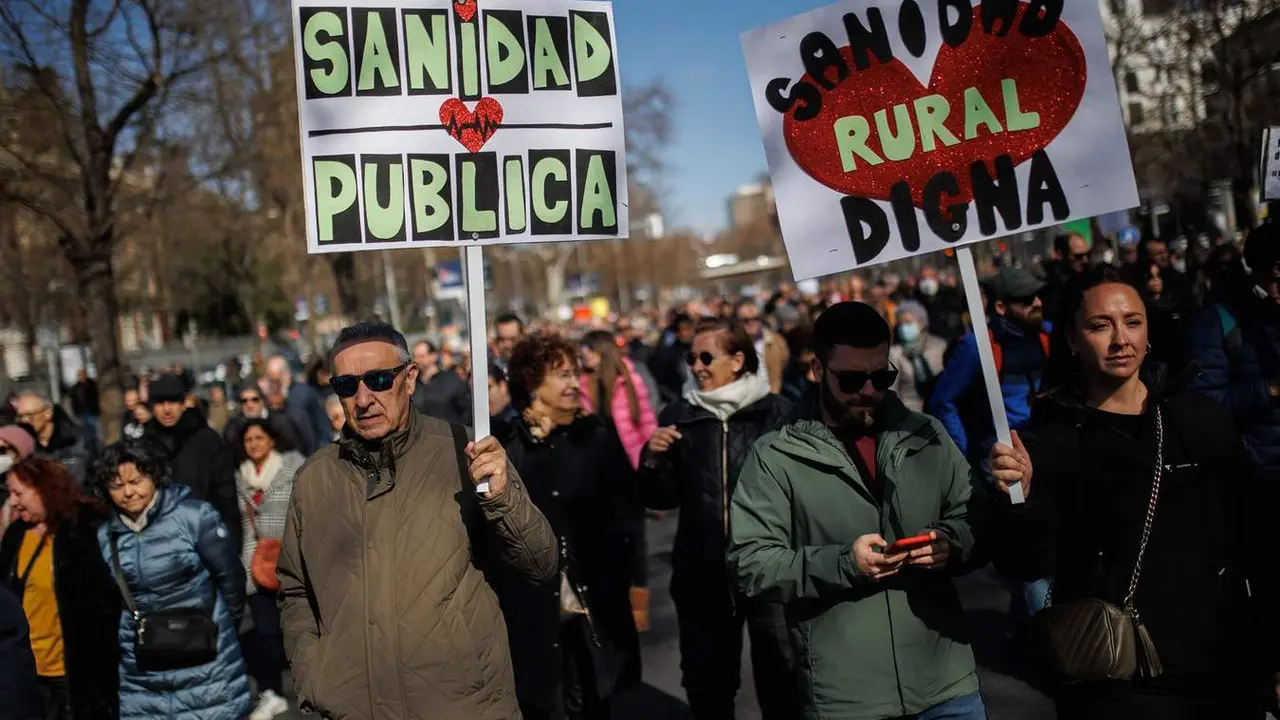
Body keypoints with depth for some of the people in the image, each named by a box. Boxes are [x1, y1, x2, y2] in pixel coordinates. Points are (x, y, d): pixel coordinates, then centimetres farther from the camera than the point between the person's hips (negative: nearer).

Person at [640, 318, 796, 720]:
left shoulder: (777, 412, -4)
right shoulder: (679, 416, 3)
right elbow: (661, 500, 5)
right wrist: (653, 460, -12)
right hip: (702, 573, 3)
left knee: (782, 682, 7)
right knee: (707, 683, 15)